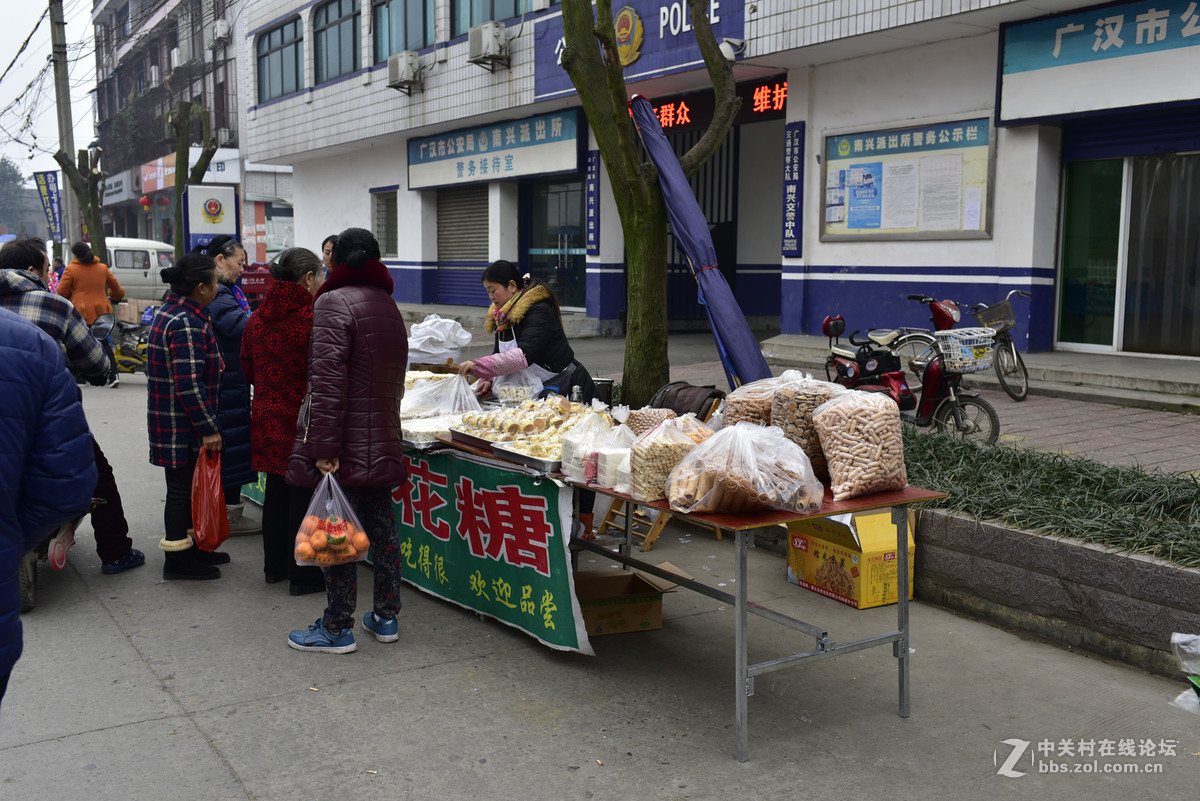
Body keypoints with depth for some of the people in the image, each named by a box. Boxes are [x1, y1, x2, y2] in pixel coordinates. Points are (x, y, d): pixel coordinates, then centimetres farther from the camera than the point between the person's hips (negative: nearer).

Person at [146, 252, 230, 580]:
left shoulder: (170, 312, 12)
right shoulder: (186, 323, -22)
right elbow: (190, 384, -26)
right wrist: (209, 428, -21)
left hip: (171, 419, 10)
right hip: (182, 425, -10)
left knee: (187, 484, 19)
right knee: (183, 487, 1)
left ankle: (189, 545, 32)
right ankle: (178, 558, 12)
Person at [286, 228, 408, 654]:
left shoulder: (334, 302, -12)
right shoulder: (389, 306, 13)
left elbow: (328, 381, -21)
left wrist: (324, 448, -22)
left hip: (345, 447, -7)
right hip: (383, 443, 8)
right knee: (381, 526, 14)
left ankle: (338, 628, 10)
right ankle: (386, 618, 23)